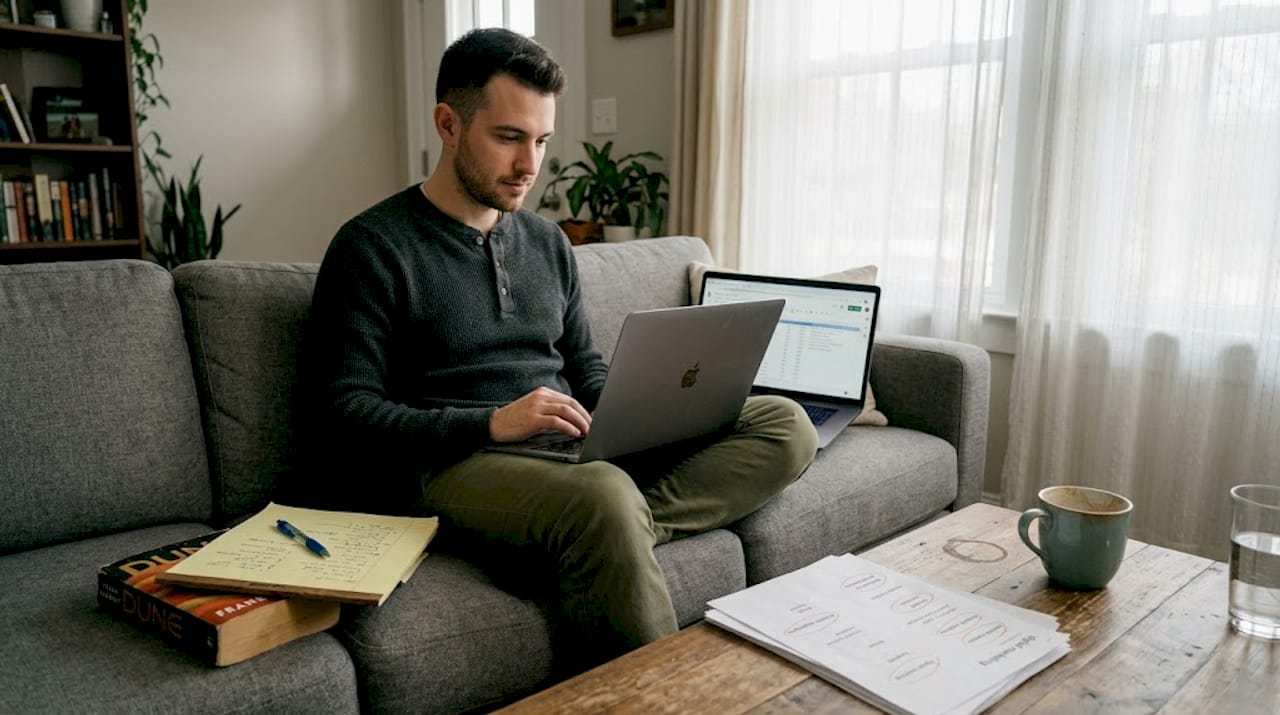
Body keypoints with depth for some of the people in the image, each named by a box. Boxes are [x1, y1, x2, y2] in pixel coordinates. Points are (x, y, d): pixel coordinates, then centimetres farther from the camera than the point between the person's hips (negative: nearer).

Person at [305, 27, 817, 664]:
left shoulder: (547, 242, 17)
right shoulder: (372, 248, -2)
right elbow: (345, 415, -9)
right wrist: (491, 424, -21)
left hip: (576, 448, 7)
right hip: (455, 463, -6)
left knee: (784, 424, -8)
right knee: (604, 497, -40)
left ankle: (621, 531, -27)